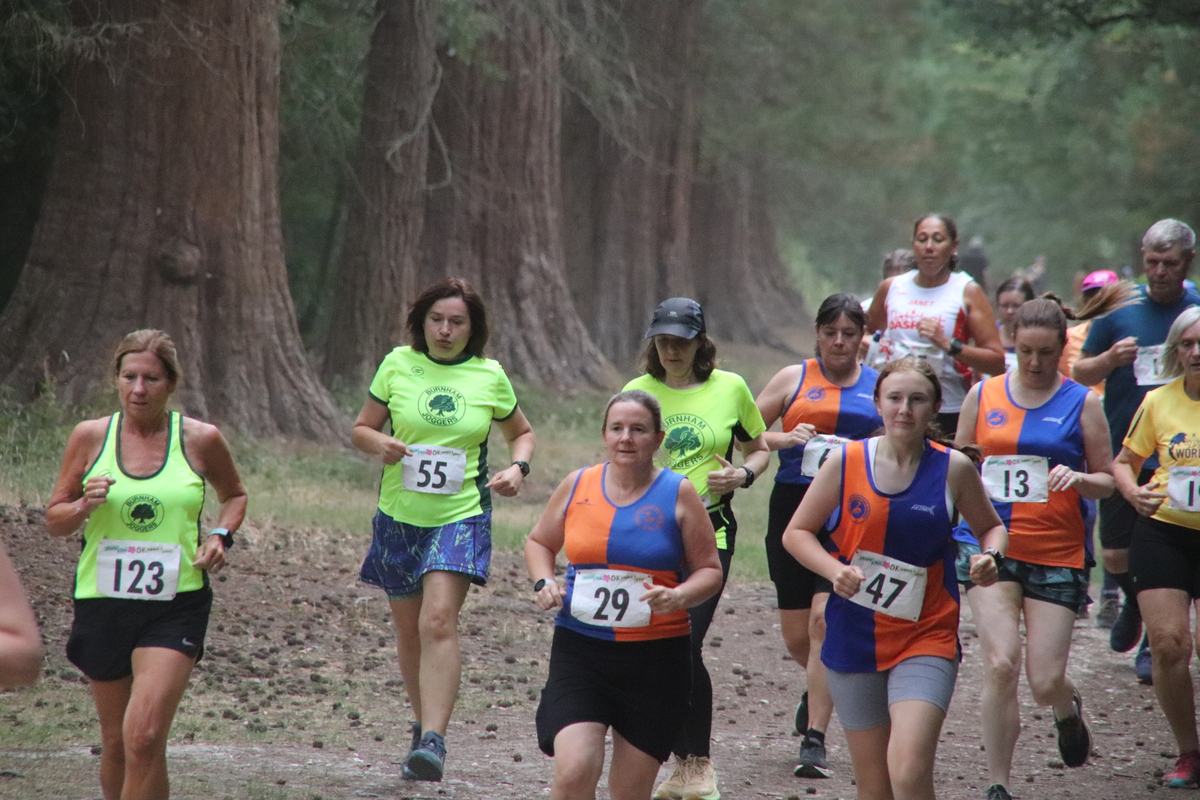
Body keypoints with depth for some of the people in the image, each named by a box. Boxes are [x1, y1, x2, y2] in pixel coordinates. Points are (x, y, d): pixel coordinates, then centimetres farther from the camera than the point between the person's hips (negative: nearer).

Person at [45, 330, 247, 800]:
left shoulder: (200, 440, 0)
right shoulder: (90, 437, 2)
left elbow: (234, 495, 20)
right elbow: (54, 522, 8)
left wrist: (221, 535, 1)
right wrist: (85, 506, -13)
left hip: (176, 607, -2)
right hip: (102, 602, 2)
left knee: (145, 737, -17)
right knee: (116, 743, 11)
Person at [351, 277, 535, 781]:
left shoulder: (489, 377, 2)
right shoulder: (398, 364, 2)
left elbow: (522, 433, 17)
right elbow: (360, 430, 9)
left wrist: (518, 467, -4)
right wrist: (379, 444, -14)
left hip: (461, 516, -2)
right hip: (400, 515, 3)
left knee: (438, 621, -20)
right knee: (409, 630, 11)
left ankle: (433, 741, -25)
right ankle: (424, 725, 33)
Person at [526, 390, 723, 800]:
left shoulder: (678, 494, -1)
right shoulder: (577, 485, 4)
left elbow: (710, 570, 4)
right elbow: (539, 541, 20)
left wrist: (678, 597, -16)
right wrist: (544, 582, 0)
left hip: (656, 658, 0)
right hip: (579, 648, 1)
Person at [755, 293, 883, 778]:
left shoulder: (879, 387, 10)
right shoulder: (794, 379, 8)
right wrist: (785, 439, -12)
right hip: (794, 508, 1)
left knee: (825, 619, -16)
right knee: (796, 635, 6)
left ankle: (814, 740, -12)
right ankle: (821, 686, 42)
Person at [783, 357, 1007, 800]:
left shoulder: (953, 468, -3)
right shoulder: (846, 461, -2)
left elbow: (991, 527, 13)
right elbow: (796, 533, 6)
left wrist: (990, 557, -9)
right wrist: (835, 570, -13)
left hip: (926, 638, -2)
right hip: (854, 637, 2)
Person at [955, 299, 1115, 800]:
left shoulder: (1081, 403, 2)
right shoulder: (983, 396, 7)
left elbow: (1107, 482, 5)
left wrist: (1078, 478, -16)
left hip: (1058, 556, -1)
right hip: (992, 548, 1)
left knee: (1045, 683, -3)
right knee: (1000, 665, -15)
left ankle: (1069, 712, 36)